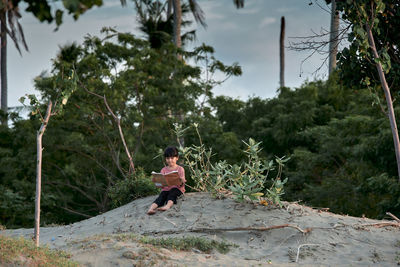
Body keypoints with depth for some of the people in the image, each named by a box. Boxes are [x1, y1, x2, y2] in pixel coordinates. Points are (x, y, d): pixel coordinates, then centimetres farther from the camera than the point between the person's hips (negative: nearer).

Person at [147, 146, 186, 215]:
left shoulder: (180, 169, 5)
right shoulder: (163, 170, 14)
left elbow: (182, 185, -3)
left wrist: (182, 182, -27)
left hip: (177, 188, -2)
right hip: (166, 189, 2)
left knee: (173, 191, -36)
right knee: (162, 196, -29)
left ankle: (167, 206, -63)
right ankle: (151, 208, -56)